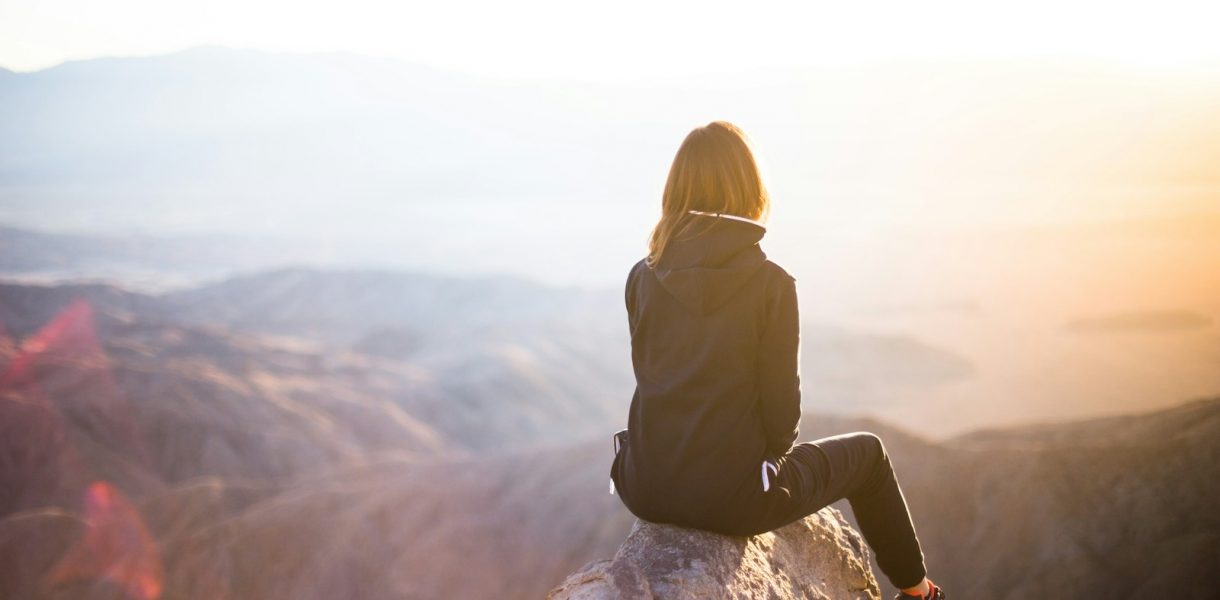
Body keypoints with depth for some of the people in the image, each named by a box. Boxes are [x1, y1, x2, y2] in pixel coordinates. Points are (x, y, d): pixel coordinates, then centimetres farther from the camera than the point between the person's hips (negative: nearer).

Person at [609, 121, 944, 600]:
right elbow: (781, 403, -9)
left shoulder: (643, 277, -1)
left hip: (645, 488, 4)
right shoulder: (770, 283, -13)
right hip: (729, 497, -4)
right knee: (866, 452, 23)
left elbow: (652, 377, 8)